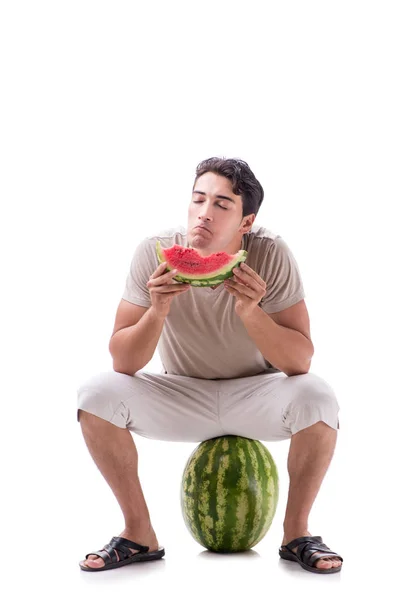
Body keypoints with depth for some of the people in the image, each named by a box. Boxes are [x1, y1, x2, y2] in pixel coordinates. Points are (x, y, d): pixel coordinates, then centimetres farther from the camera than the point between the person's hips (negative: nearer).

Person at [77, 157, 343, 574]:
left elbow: (300, 361, -21)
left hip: (255, 397, -1)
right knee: (96, 393, -23)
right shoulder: (156, 253, -17)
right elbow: (122, 363, -17)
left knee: (316, 396, -31)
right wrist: (157, 311, -35)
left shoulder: (271, 256, -20)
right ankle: (139, 533, -5)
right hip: (182, 397, 1)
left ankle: (296, 532, -7)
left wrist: (251, 312, -38)